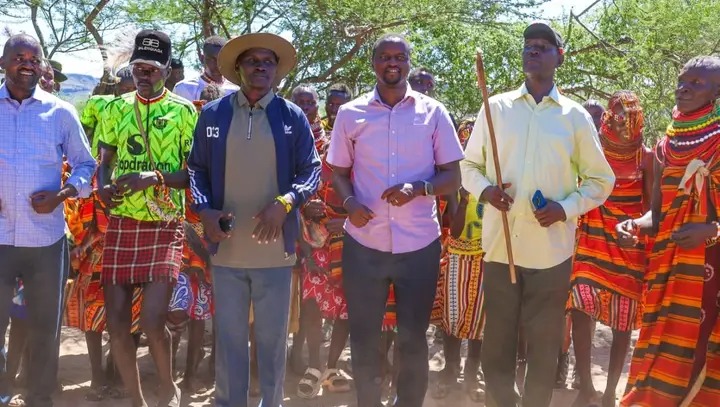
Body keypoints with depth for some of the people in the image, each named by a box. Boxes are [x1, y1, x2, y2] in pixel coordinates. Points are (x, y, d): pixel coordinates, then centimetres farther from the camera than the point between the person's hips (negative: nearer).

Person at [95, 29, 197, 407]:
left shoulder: (184, 111, -1)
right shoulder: (115, 108, 10)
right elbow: (103, 161, 15)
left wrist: (155, 177, -19)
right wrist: (102, 187, -7)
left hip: (164, 225, -4)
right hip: (120, 224, 4)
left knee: (152, 321, -13)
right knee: (117, 323, 3)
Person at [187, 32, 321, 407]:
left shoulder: (292, 116, 1)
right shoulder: (212, 114, 5)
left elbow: (312, 171, 2)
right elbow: (196, 170, 10)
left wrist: (284, 202, -16)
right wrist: (205, 211, -7)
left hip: (275, 249, -1)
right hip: (227, 249, 1)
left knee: (273, 339, 9)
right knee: (229, 338, 10)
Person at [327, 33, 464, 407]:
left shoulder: (433, 112, 3)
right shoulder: (350, 113, 5)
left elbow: (453, 177, 3)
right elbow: (339, 171, 10)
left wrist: (418, 189, -17)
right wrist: (349, 202, -11)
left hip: (419, 244, 0)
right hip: (364, 244, 1)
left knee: (413, 338, 11)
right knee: (363, 337, 10)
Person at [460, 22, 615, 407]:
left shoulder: (575, 116, 4)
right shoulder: (496, 107, 5)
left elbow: (601, 179, 8)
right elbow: (469, 164, 11)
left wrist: (566, 207, -9)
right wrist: (485, 189, -10)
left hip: (551, 249, 0)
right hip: (499, 244, 1)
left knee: (544, 344, 9)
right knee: (497, 340, 9)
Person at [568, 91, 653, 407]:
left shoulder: (646, 156, 1)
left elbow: (653, 205, 1)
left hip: (630, 246, 0)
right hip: (591, 242, 0)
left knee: (623, 322, 4)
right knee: (580, 311, -12)